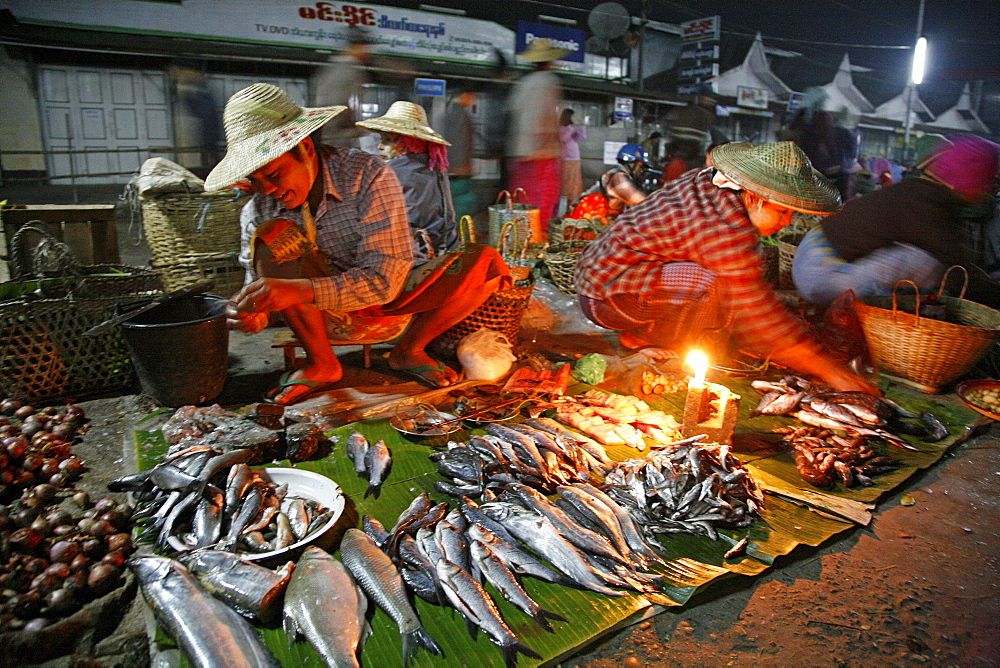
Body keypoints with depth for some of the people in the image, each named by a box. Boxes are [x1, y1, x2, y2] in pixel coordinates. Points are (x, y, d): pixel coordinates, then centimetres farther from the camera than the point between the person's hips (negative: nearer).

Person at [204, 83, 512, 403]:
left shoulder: (368, 175, -20)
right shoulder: (256, 212, -9)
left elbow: (385, 279, -28)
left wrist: (298, 290, -41)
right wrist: (252, 314, -29)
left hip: (389, 305, -1)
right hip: (325, 318, 2)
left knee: (487, 260, -24)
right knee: (271, 235, -26)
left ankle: (408, 350, -5)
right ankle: (321, 363, -13)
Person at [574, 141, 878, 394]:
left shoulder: (709, 180, 2)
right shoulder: (727, 232, -26)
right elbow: (760, 320, -24)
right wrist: (832, 372, -16)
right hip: (605, 295, -10)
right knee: (714, 286, -29)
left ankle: (641, 336, 8)